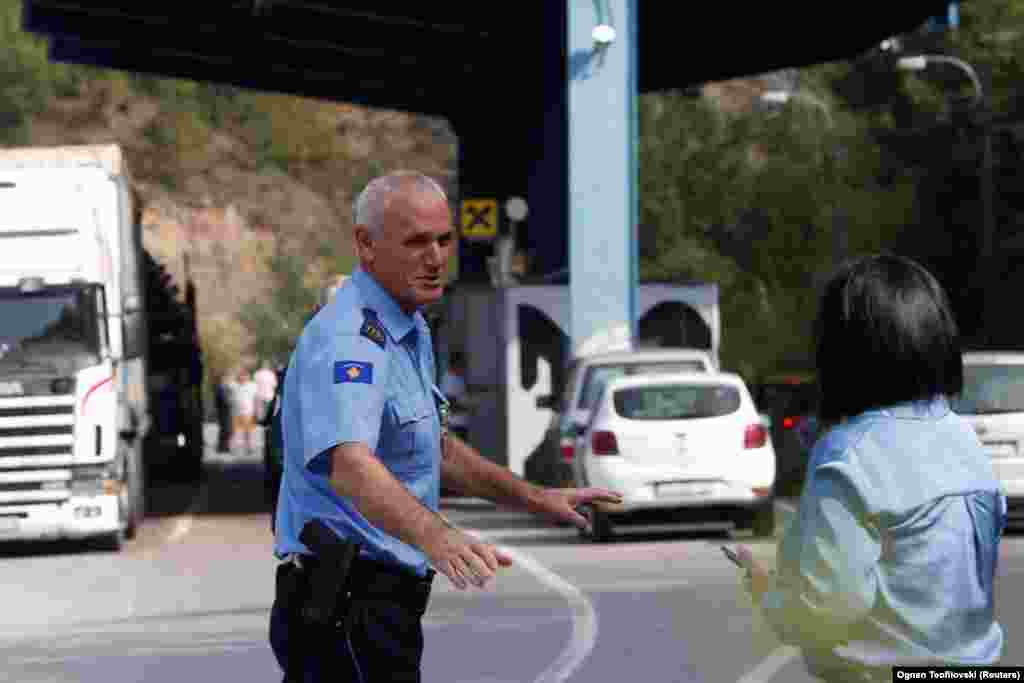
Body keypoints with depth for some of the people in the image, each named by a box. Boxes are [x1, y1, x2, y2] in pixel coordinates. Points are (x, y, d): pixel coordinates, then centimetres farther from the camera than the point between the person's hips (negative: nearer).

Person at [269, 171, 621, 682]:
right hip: (350, 598, -11)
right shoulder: (347, 341, -21)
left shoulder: (410, 332, 15)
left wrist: (535, 499, 22)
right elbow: (349, 466, -38)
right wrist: (434, 535, -54)